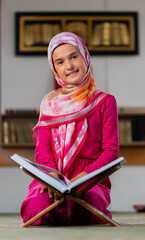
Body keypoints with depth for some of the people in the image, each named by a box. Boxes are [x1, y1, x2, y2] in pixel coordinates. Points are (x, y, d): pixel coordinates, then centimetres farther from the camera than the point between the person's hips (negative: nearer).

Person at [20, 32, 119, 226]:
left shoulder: (105, 101, 10)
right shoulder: (49, 103, 19)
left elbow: (111, 151, 2)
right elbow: (42, 148, 8)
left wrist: (85, 175, -17)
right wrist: (52, 175, -15)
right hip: (52, 179, 2)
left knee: (78, 209, -38)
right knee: (37, 207, -34)